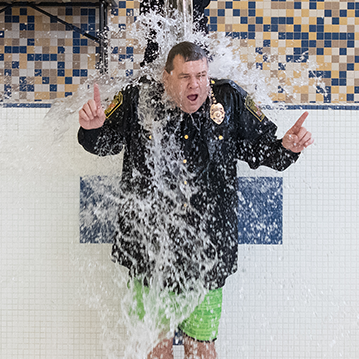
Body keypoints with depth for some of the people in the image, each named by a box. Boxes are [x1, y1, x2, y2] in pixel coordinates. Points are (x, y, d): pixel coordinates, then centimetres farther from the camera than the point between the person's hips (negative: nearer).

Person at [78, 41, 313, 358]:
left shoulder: (230, 100, -4)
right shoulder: (137, 101, -8)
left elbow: (263, 149, 7)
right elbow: (103, 143, 5)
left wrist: (287, 147, -14)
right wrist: (92, 128, -17)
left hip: (207, 249, 1)